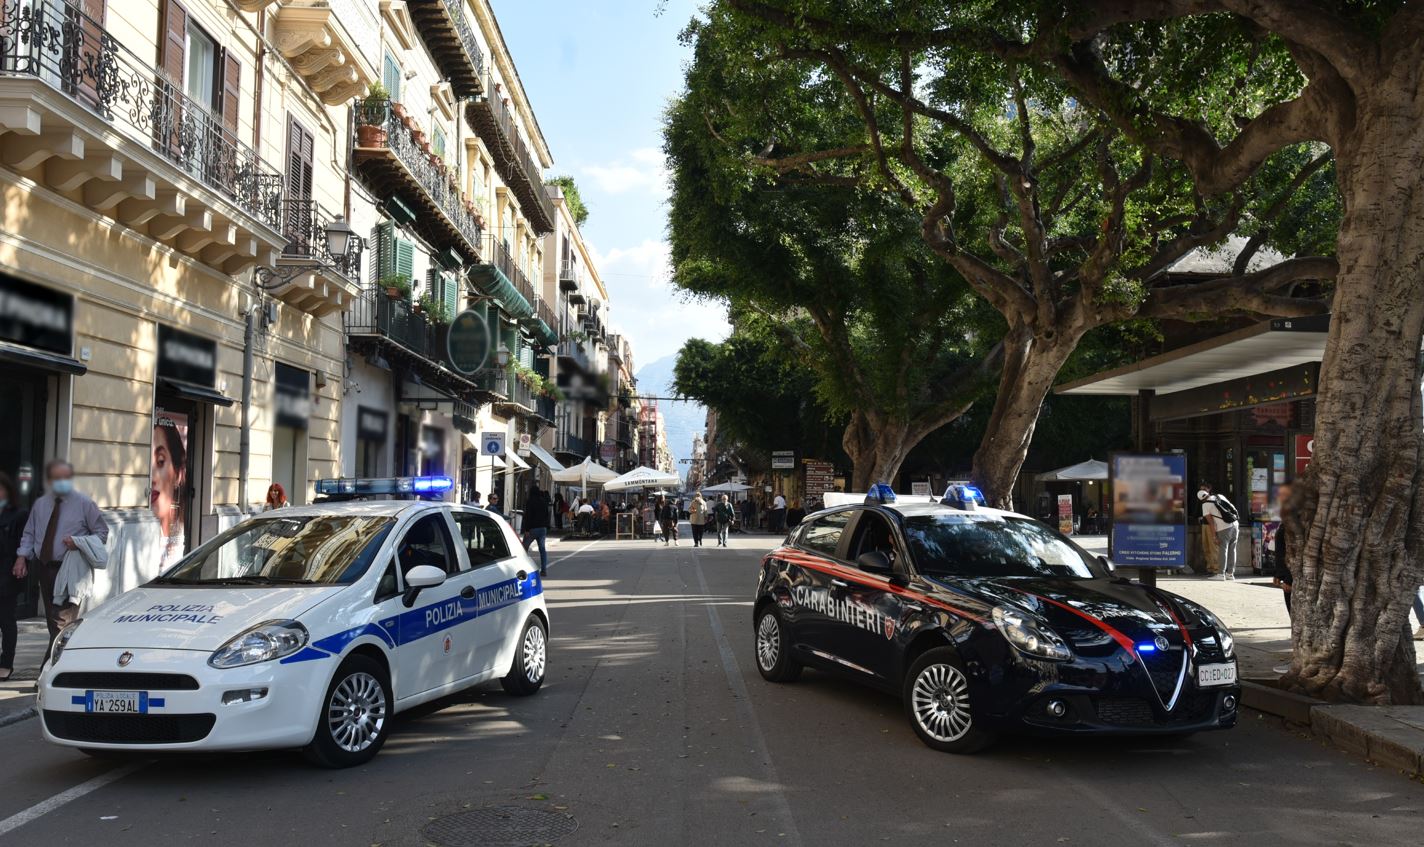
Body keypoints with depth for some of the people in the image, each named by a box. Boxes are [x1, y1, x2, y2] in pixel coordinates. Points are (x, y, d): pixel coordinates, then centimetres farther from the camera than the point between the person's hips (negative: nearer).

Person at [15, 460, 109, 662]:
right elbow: (29, 534, 17)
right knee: (52, 622, 11)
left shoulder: (84, 504, -3)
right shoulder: (40, 504, 12)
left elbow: (102, 532, -1)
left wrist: (79, 542, -17)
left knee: (63, 622, -12)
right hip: (44, 568, 6)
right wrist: (22, 556, 3)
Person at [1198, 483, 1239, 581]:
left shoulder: (1205, 505, 0)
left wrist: (1215, 537, -2)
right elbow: (1233, 509, 15)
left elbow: (1211, 522, -4)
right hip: (1235, 525, 6)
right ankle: (1230, 573, 17)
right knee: (1232, 550, 12)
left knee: (1223, 551, 2)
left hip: (1224, 529, -6)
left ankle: (1222, 574, 0)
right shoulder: (1220, 496, 16)